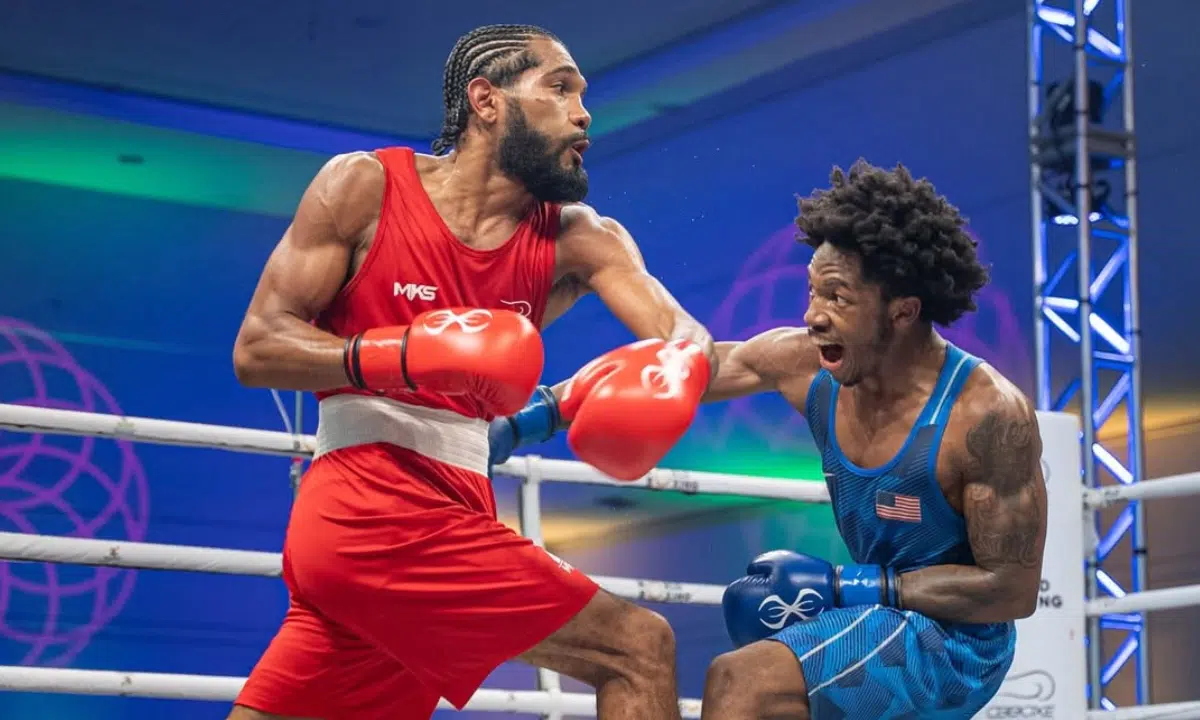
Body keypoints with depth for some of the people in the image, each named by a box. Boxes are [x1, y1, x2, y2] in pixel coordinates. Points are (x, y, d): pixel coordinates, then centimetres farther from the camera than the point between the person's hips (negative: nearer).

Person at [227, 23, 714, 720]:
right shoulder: (365, 186, -3)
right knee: (638, 649, -10)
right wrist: (401, 355, -24)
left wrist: (672, 368, -32)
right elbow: (256, 348, -7)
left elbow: (687, 336, -7)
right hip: (372, 510, -6)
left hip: (448, 515, 6)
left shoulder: (576, 238, 7)